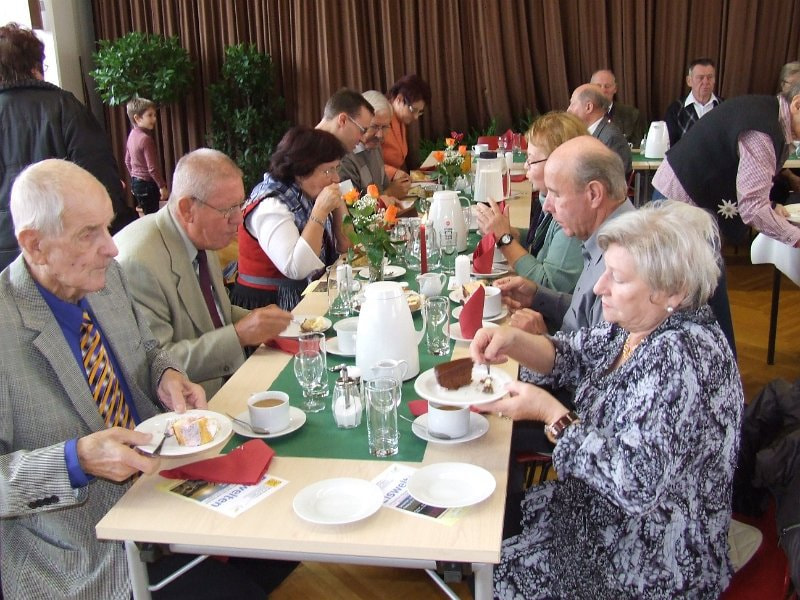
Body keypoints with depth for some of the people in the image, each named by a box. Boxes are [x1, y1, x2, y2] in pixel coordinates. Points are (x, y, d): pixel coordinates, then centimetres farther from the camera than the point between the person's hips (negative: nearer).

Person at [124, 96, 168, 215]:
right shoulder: (146, 139, -20)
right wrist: (162, 186, -14)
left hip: (136, 182, 9)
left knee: (146, 216, 15)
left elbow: (127, 161, 16)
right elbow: (152, 168, -21)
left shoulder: (132, 135, 7)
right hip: (148, 184, -9)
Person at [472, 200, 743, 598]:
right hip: (600, 510, 8)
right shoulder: (638, 325, -5)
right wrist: (513, 341, -11)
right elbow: (573, 355, 10)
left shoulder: (681, 359, -30)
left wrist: (549, 412, -24)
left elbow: (635, 484, -33)